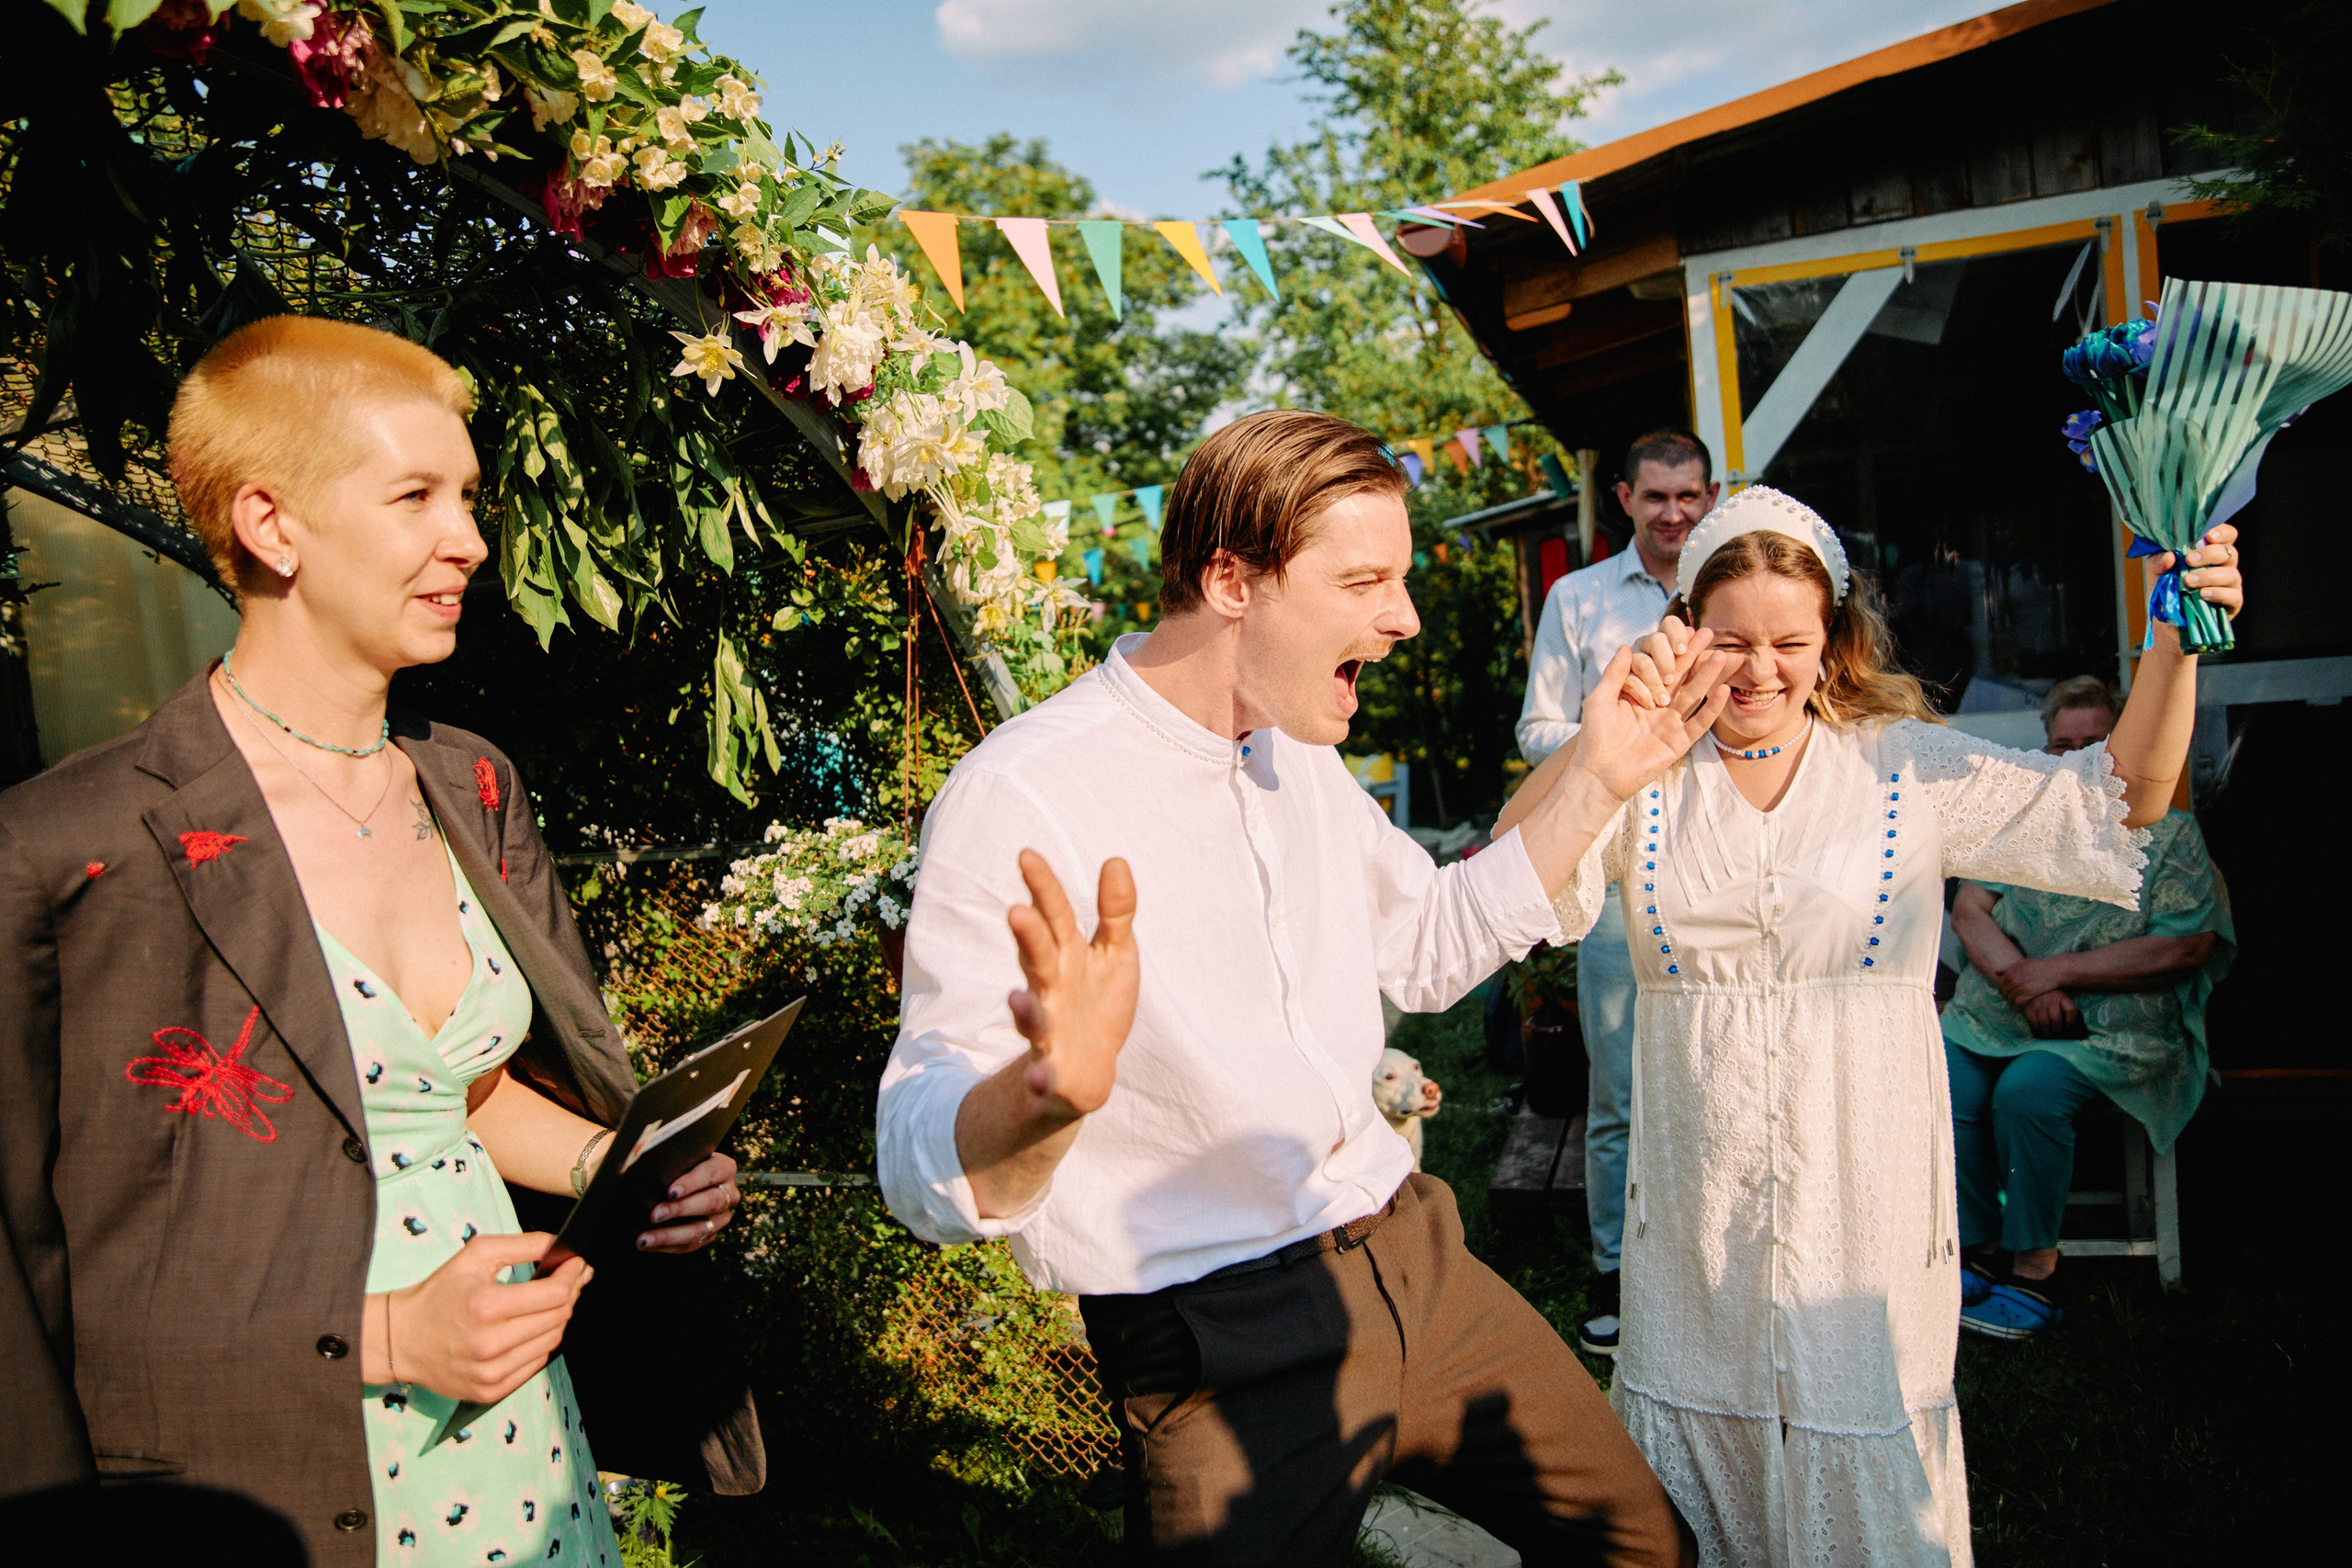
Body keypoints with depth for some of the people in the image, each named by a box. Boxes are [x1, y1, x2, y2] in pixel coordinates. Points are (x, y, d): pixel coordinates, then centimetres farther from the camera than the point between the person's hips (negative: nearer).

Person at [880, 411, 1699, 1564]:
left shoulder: (1300, 754, 6)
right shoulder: (1017, 800, -22)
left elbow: (1434, 950, 17)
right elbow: (925, 1172, -24)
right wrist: (1046, 1090, -47)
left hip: (1413, 1260, 8)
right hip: (1228, 1351, -7)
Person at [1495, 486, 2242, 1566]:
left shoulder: (1910, 768, 0)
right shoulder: (1646, 782, 0)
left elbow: (2118, 799, -1)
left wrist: (2175, 643, -14)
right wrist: (1594, 745, -29)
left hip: (1862, 1198, -1)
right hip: (1699, 1204, 1)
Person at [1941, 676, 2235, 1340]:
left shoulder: (2169, 832, 6)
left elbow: (2184, 947, -5)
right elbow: (1969, 908, 7)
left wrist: (2058, 971, -11)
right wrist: (2021, 979, -12)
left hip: (2114, 1028, -3)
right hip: (1998, 1011, 4)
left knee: (2028, 1089, -32)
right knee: (1941, 1081, -25)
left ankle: (2035, 1267, -17)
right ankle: (1980, 1249, -10)